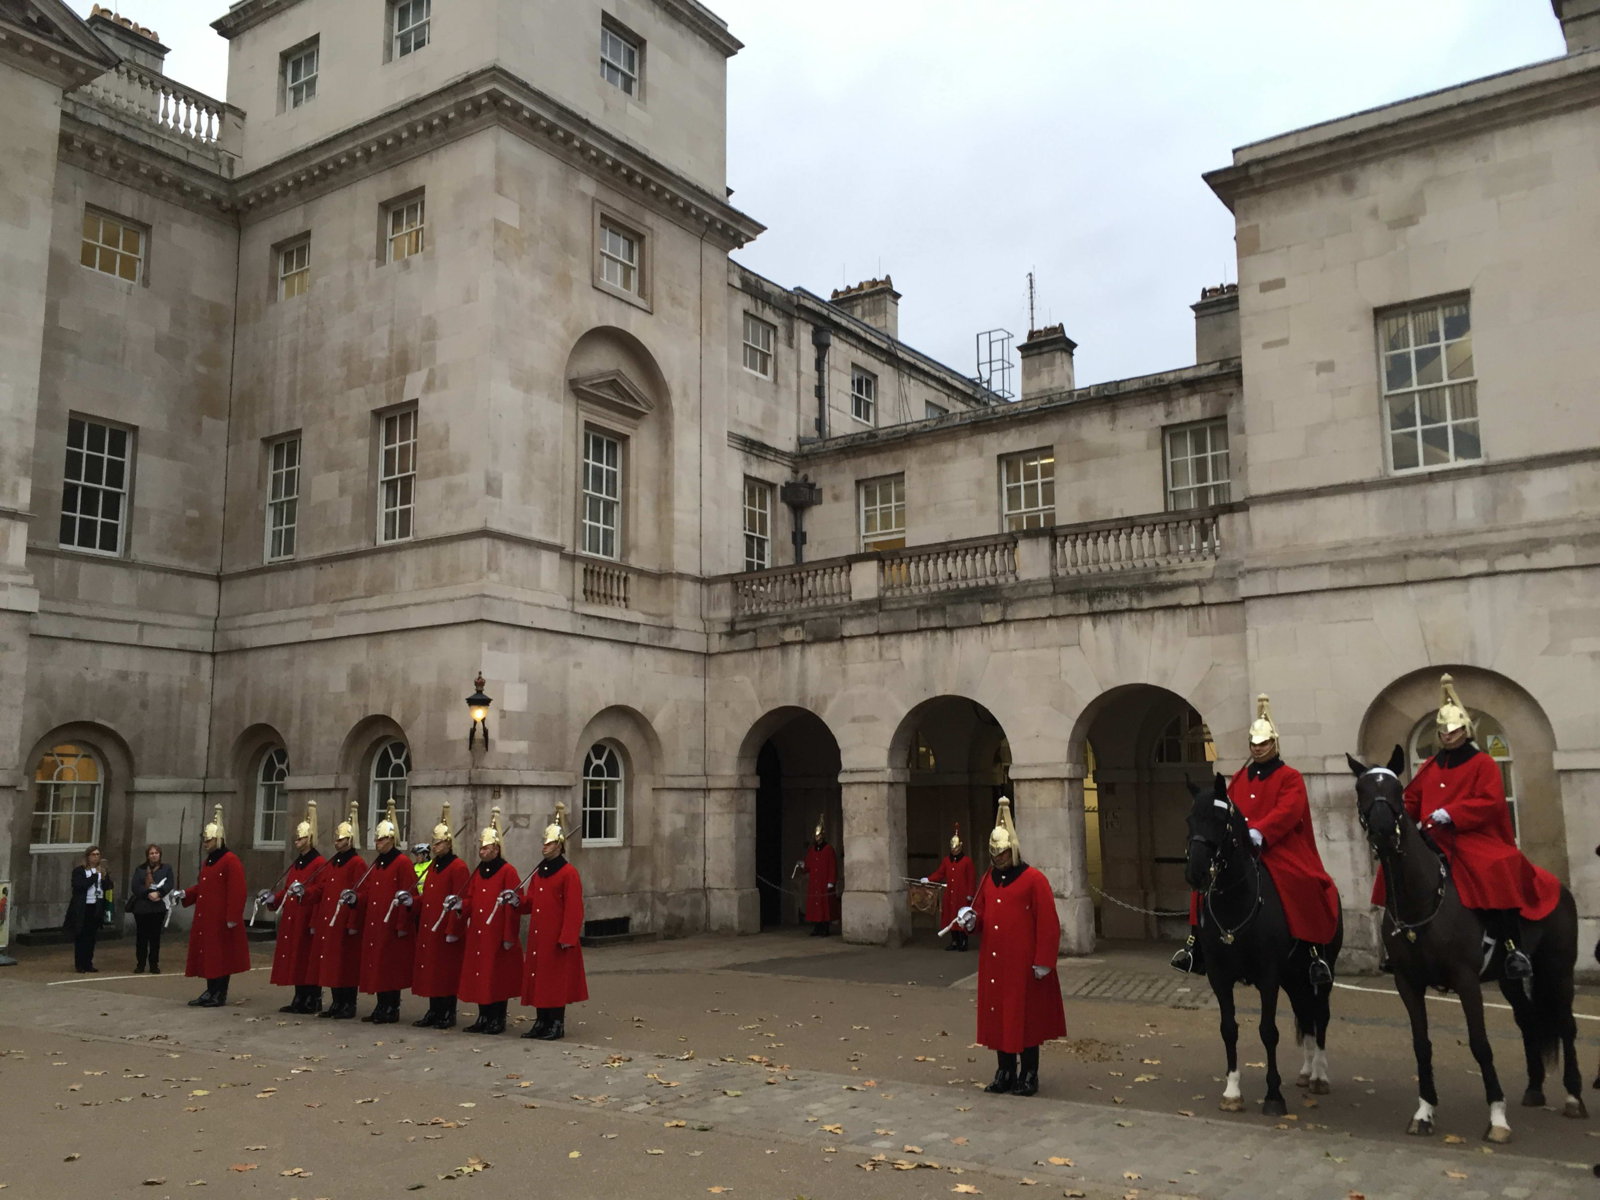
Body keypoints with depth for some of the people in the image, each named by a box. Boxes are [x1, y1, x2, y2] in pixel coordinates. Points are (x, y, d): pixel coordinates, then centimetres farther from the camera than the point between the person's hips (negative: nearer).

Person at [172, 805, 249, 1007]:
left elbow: (237, 892, -19)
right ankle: (211, 991, 20)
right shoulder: (208, 861, 16)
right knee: (207, 955, 12)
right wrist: (184, 894, 5)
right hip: (205, 919, 9)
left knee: (221, 956, -2)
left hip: (221, 920, -9)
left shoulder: (231, 861, -14)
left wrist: (233, 918, -21)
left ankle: (220, 995, 5)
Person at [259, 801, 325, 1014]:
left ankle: (313, 1002, 3)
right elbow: (287, 891, 21)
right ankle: (299, 1000, 19)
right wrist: (273, 898, 7)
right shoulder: (296, 864, 16)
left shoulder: (320, 864, -11)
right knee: (295, 959, 11)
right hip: (292, 921, 9)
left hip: (308, 922, -9)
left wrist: (304, 891, -28)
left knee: (309, 960, -4)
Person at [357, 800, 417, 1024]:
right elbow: (368, 892, 18)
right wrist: (355, 897, -2)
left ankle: (392, 1010, 5)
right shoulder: (376, 863, 16)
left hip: (392, 928, -8)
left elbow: (409, 896, -13)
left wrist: (403, 925, -16)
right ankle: (381, 1007, 20)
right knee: (376, 965, 11)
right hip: (374, 926, 8)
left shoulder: (403, 863, -9)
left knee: (391, 967, -3)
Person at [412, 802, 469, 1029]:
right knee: (430, 970, 11)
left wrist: (453, 930, -18)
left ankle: (448, 1014, 7)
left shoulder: (458, 868, -11)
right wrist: (412, 901, 8)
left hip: (446, 932, -8)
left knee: (447, 973, -2)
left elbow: (460, 903, -16)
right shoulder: (433, 866, 15)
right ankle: (434, 1012, 20)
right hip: (428, 931, 8)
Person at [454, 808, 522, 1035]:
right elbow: (471, 900, 16)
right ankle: (483, 1018, 20)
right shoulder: (478, 872, 14)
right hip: (476, 936, 7)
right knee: (479, 976, 10)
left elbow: (513, 906, -12)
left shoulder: (508, 871, -8)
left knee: (498, 978, -1)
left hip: (497, 937, -7)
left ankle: (498, 1020, 9)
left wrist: (509, 936, -15)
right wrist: (460, 905, -7)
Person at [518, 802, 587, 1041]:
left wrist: (567, 938, -18)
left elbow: (574, 908, -15)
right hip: (538, 937, 8)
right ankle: (541, 1022, 21)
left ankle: (557, 1025, 8)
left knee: (556, 980, -1)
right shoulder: (539, 871, 12)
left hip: (556, 939, -8)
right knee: (538, 977, 11)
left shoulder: (569, 873, -11)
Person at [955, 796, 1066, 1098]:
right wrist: (970, 919, -5)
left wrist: (1043, 961, -15)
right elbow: (981, 912, 18)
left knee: (1025, 1017, 2)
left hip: (1023, 965, -6)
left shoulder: (1033, 879, -10)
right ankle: (1005, 1071, 23)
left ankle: (1029, 1075, 15)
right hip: (993, 964, 6)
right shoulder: (989, 878, 10)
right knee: (997, 1014, 10)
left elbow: (1048, 924, -12)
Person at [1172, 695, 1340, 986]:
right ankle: (1197, 942, 1)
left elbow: (1287, 811, -15)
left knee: (1303, 884, -28)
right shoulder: (1239, 777, 16)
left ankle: (1317, 953, -17)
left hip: (1280, 848, -5)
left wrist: (1259, 832, -28)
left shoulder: (1290, 777, 0)